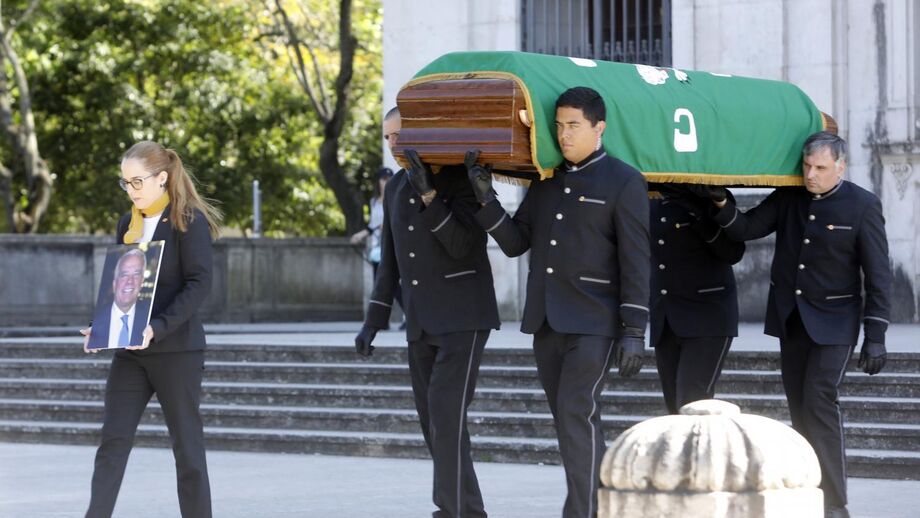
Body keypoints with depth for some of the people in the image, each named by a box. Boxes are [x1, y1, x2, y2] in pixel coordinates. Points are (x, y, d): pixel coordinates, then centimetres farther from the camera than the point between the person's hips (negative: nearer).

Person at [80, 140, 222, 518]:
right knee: (113, 441, -3)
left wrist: (157, 328, -24)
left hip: (176, 347, -6)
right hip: (130, 351, 6)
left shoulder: (189, 221, -7)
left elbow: (199, 284, -14)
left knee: (187, 446, 2)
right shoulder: (128, 224, 13)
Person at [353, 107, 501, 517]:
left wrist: (428, 192, -26)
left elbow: (463, 246, -19)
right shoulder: (396, 188, 12)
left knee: (448, 419, -16)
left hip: (462, 319, -7)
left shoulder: (461, 179, -8)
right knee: (434, 422, 6)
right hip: (421, 325, 7)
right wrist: (373, 321, 15)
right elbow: (390, 262, 18)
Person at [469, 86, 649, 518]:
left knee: (577, 415, -15)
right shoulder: (546, 181, 14)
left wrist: (634, 332, -14)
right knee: (572, 422, 9)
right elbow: (514, 243, 11)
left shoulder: (623, 183, -5)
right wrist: (486, 200, -4)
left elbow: (636, 265, -9)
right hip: (546, 321, 7)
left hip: (593, 324, -7)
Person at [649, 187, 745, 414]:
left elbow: (733, 252, -11)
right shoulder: (651, 206, 12)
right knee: (675, 407, 2)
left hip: (707, 317, -5)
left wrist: (700, 216, -22)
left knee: (692, 404, -18)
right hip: (664, 324, 5)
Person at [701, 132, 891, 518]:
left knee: (820, 402, -15)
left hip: (833, 321, -5)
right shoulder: (788, 199, 3)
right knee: (799, 407, 6)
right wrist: (722, 205, -19)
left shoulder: (862, 206, -9)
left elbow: (878, 275, -8)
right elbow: (746, 228, 2)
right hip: (790, 319, 5)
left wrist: (875, 336, -12)